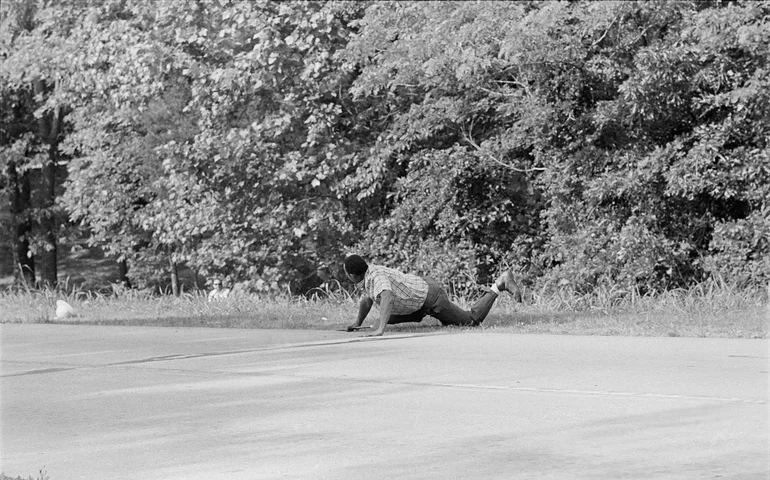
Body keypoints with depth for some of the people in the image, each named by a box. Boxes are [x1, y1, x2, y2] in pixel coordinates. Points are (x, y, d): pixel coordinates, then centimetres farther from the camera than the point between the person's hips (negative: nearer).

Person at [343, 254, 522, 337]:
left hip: (431, 296, -9)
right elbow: (366, 300, 16)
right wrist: (357, 323, 12)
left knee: (472, 320, 5)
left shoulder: (376, 277, -33)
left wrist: (380, 330, -57)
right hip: (421, 285, 9)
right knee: (390, 318, 25)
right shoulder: (368, 274, -4)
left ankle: (501, 284, 13)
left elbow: (387, 299, -52)